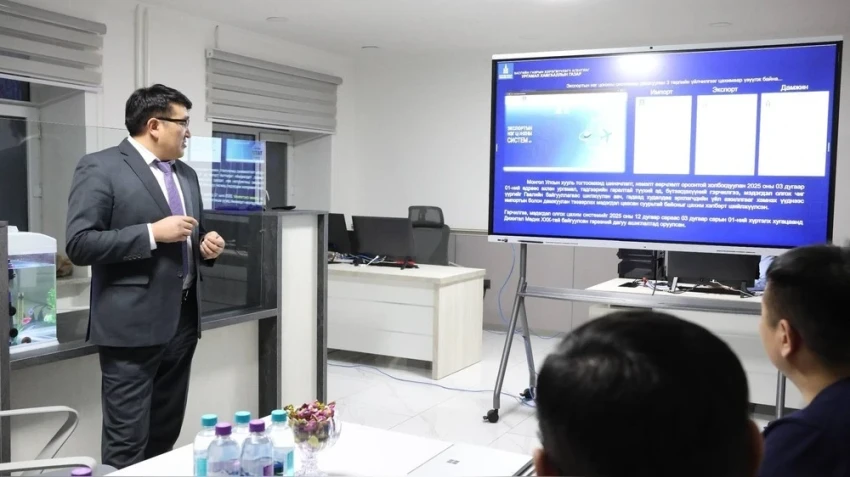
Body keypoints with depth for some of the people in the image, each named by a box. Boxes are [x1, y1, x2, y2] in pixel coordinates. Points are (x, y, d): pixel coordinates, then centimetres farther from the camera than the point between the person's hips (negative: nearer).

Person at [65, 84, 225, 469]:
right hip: (132, 324, -7)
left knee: (164, 437, 15)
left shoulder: (187, 175, 16)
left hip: (182, 321, 7)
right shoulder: (100, 168, -7)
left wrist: (205, 247, 2)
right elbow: (79, 244, -15)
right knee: (127, 443, -1)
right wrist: (152, 233, -20)